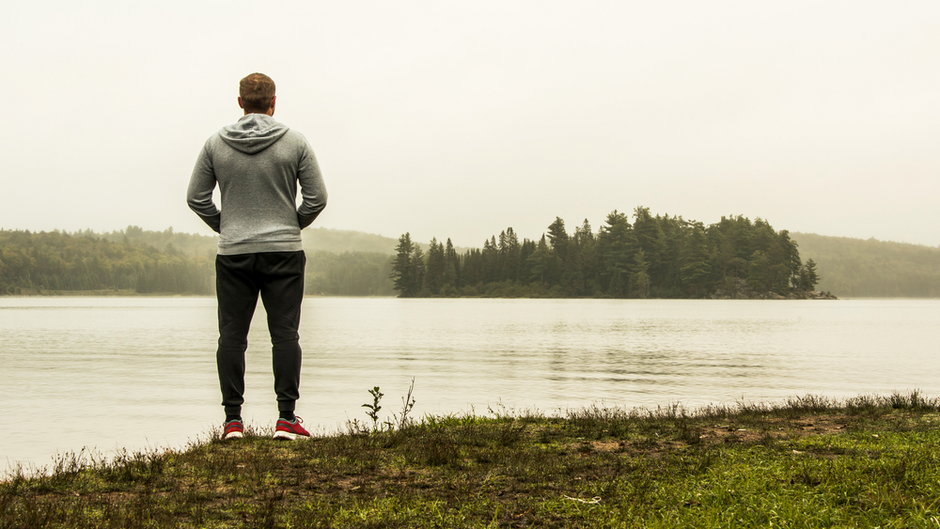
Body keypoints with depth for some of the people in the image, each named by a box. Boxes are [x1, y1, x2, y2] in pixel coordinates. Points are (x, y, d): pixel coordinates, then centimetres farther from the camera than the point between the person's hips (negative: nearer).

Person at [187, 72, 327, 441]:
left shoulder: (216, 144, 3)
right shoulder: (295, 142, -1)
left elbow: (196, 197, 5)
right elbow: (317, 197, -2)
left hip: (234, 255, 1)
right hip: (283, 252, -1)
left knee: (231, 336, 5)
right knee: (285, 334, 1)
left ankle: (232, 418, 4)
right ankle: (286, 417, -1)